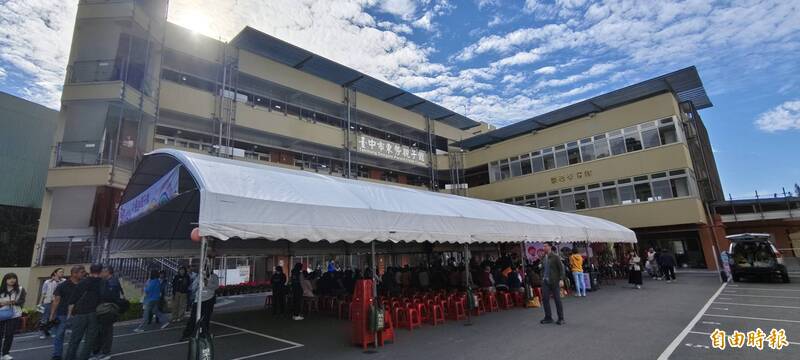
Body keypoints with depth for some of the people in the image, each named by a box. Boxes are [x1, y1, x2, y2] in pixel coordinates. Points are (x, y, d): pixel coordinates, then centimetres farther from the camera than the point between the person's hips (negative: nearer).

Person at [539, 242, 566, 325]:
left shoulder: (555, 256, -6)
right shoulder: (543, 258, 11)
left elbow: (561, 268, -8)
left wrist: (561, 279, -15)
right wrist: (542, 278, 12)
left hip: (554, 281, -5)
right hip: (545, 281, 5)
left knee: (557, 300, 3)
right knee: (545, 299, 2)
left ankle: (561, 319, 14)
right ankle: (548, 317, 13)